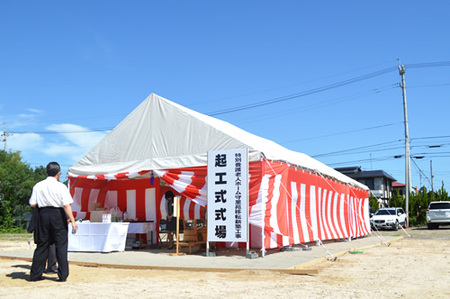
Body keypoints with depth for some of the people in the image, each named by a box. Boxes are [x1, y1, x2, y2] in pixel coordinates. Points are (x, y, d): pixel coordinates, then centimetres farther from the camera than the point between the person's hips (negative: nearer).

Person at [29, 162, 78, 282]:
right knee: (61, 245, 2)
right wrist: (72, 220, -14)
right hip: (58, 215, -4)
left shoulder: (38, 186, 4)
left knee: (42, 245, 12)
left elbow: (32, 204, 3)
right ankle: (63, 275, 3)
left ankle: (35, 274, 17)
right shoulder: (61, 186, -8)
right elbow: (66, 205, -15)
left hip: (43, 214, 4)